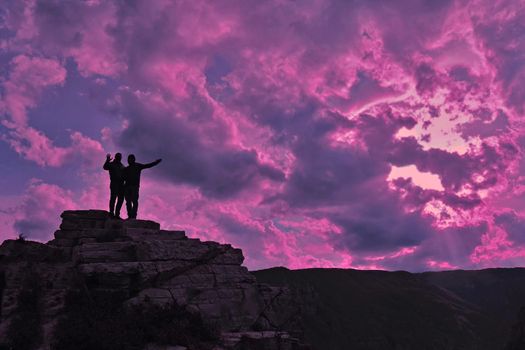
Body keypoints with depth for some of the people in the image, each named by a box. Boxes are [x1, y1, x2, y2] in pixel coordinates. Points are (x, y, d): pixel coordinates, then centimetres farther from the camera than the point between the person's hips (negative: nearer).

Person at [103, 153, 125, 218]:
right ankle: (111, 212, -11)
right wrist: (107, 161, -31)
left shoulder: (122, 166, 21)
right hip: (114, 184, -6)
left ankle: (117, 214, 9)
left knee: (121, 199, 4)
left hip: (121, 184, 6)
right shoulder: (111, 164, 4)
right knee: (113, 197, -10)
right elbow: (105, 167, -16)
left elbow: (124, 174, 26)